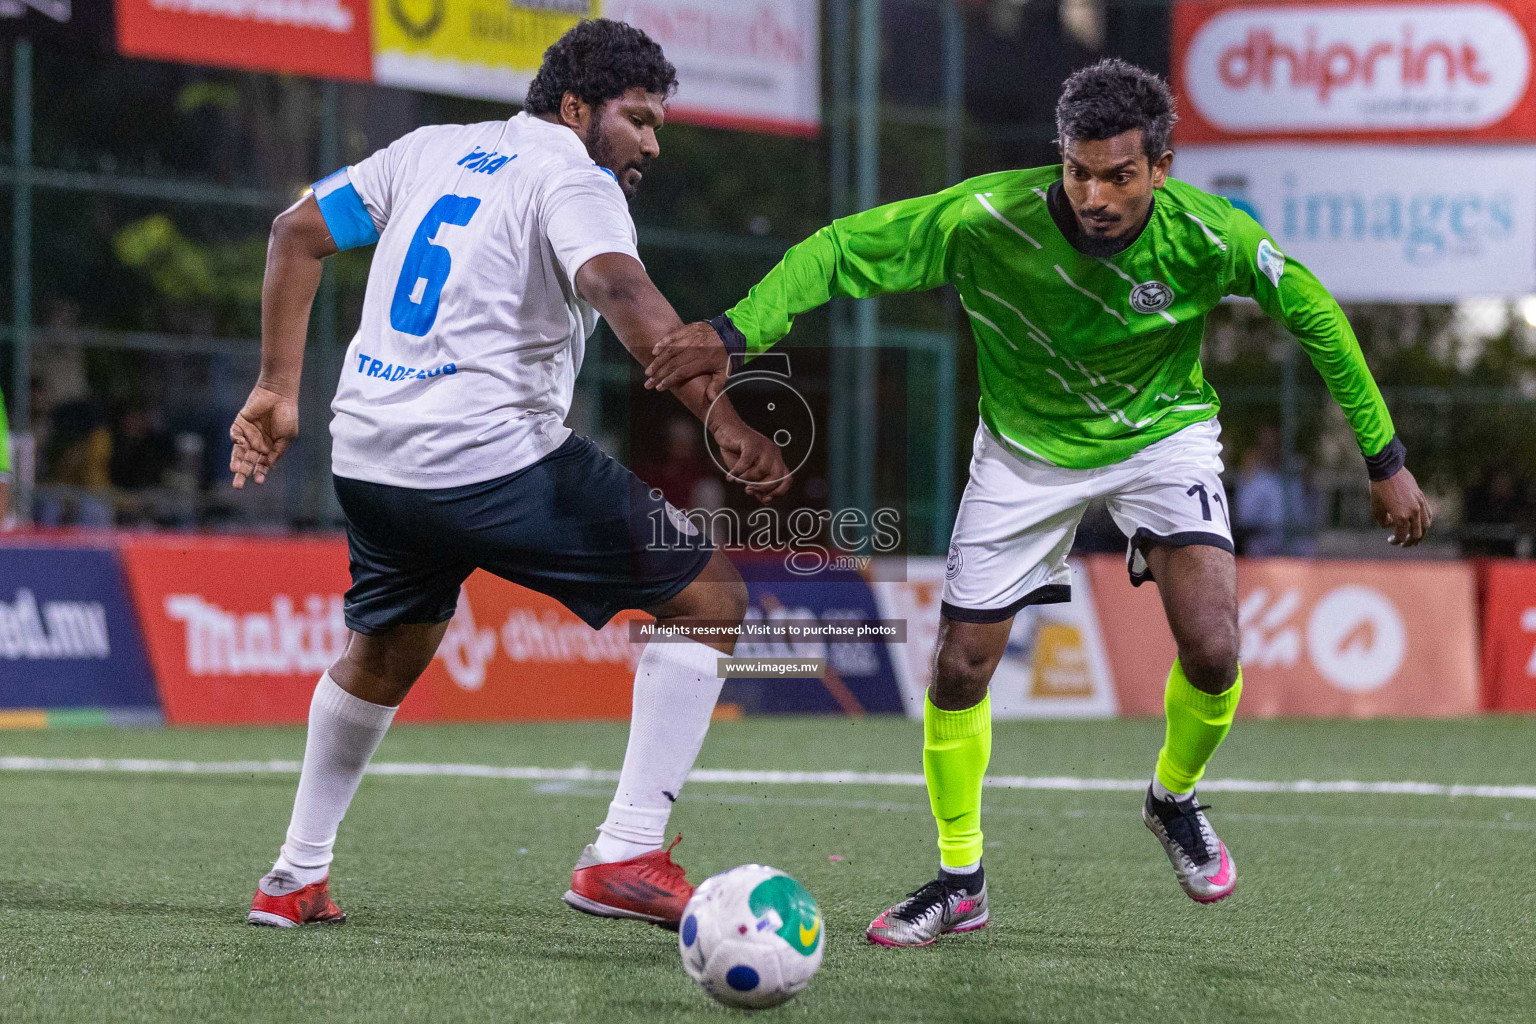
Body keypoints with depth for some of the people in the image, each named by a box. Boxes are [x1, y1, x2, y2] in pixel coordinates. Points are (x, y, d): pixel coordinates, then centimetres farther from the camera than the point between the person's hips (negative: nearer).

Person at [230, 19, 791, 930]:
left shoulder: (431, 149, 18)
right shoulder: (572, 181, -5)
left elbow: (298, 232, 20)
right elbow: (618, 287, -25)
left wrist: (280, 390, 22)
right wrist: (726, 419, -32)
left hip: (367, 461, 8)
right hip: (497, 460, -8)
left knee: (386, 652, 33)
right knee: (710, 597, 1)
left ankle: (298, 879, 36)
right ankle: (627, 856, -8)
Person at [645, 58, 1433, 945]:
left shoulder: (1207, 237, -26)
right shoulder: (987, 220, -29)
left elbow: (1315, 314, -9)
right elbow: (843, 250, -22)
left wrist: (1385, 460, -6)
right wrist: (736, 331, -35)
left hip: (1161, 433, -1)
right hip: (1027, 448, 1)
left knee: (1212, 652, -20)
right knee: (960, 668, -3)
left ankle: (1175, 799, 14)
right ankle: (960, 881, 20)